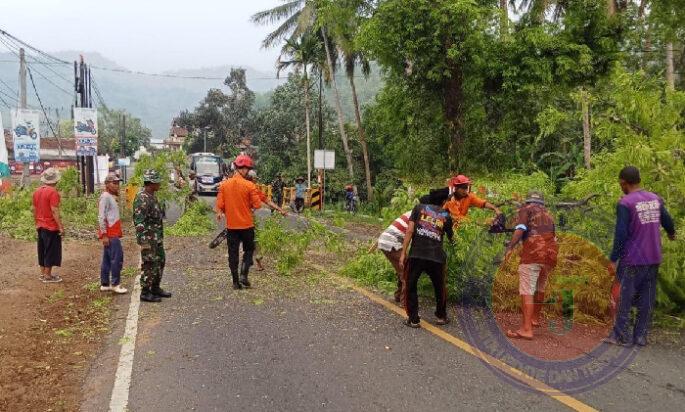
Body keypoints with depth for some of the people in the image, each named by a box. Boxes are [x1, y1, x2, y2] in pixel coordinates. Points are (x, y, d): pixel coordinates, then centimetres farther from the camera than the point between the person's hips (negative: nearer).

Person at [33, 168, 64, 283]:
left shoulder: (37, 191, 7)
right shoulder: (53, 192, -17)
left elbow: (34, 209, 14)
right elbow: (54, 211, -21)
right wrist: (61, 226, -18)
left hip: (40, 226, 8)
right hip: (51, 227, -8)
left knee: (42, 250, 15)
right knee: (51, 251, 0)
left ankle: (43, 273, 23)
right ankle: (47, 276, 4)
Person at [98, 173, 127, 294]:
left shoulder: (111, 197, 17)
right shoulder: (105, 197, -12)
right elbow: (101, 217, -18)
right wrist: (104, 235, -21)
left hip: (113, 233, 10)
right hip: (110, 234, -10)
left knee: (107, 259, 13)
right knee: (117, 258, -9)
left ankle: (104, 284, 19)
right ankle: (115, 284, -5)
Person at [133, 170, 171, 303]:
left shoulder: (152, 196, 11)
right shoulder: (142, 199, -20)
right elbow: (139, 222, -24)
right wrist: (144, 241, -26)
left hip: (157, 237, 10)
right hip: (148, 238, -10)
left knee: (160, 261, 16)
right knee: (150, 265, -3)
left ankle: (155, 288, 28)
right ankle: (145, 293, 6)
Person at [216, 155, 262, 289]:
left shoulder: (224, 185, -2)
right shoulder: (249, 186, -12)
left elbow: (220, 205, 0)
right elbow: (257, 205, -10)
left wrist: (220, 213, 20)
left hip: (231, 225, 3)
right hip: (247, 224, -3)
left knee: (233, 253, 9)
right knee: (249, 250, 15)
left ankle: (236, 281, 11)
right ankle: (243, 275, -1)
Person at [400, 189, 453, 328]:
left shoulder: (419, 208, 9)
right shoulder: (446, 215, 13)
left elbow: (409, 230, -2)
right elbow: (450, 237, 25)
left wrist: (403, 253, -1)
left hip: (416, 255, -1)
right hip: (437, 257, 2)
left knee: (411, 286, 14)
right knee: (439, 288, 23)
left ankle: (413, 319, 12)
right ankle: (441, 316, 35)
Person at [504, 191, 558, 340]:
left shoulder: (526, 209, 11)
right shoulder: (548, 214, 28)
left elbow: (520, 229, -7)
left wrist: (510, 247, -15)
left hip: (533, 252, -6)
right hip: (551, 253, 6)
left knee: (527, 291, -10)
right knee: (540, 288, 24)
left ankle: (526, 329, -17)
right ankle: (535, 318, 40)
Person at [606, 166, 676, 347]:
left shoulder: (625, 203, -14)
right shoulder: (655, 199, 5)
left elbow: (621, 234, -18)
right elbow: (667, 222, 18)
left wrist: (613, 259, -10)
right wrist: (672, 233, 40)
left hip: (632, 260, -5)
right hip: (653, 258, 6)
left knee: (626, 298, 5)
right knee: (647, 299, 11)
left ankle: (621, 335, 10)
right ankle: (641, 336, 16)